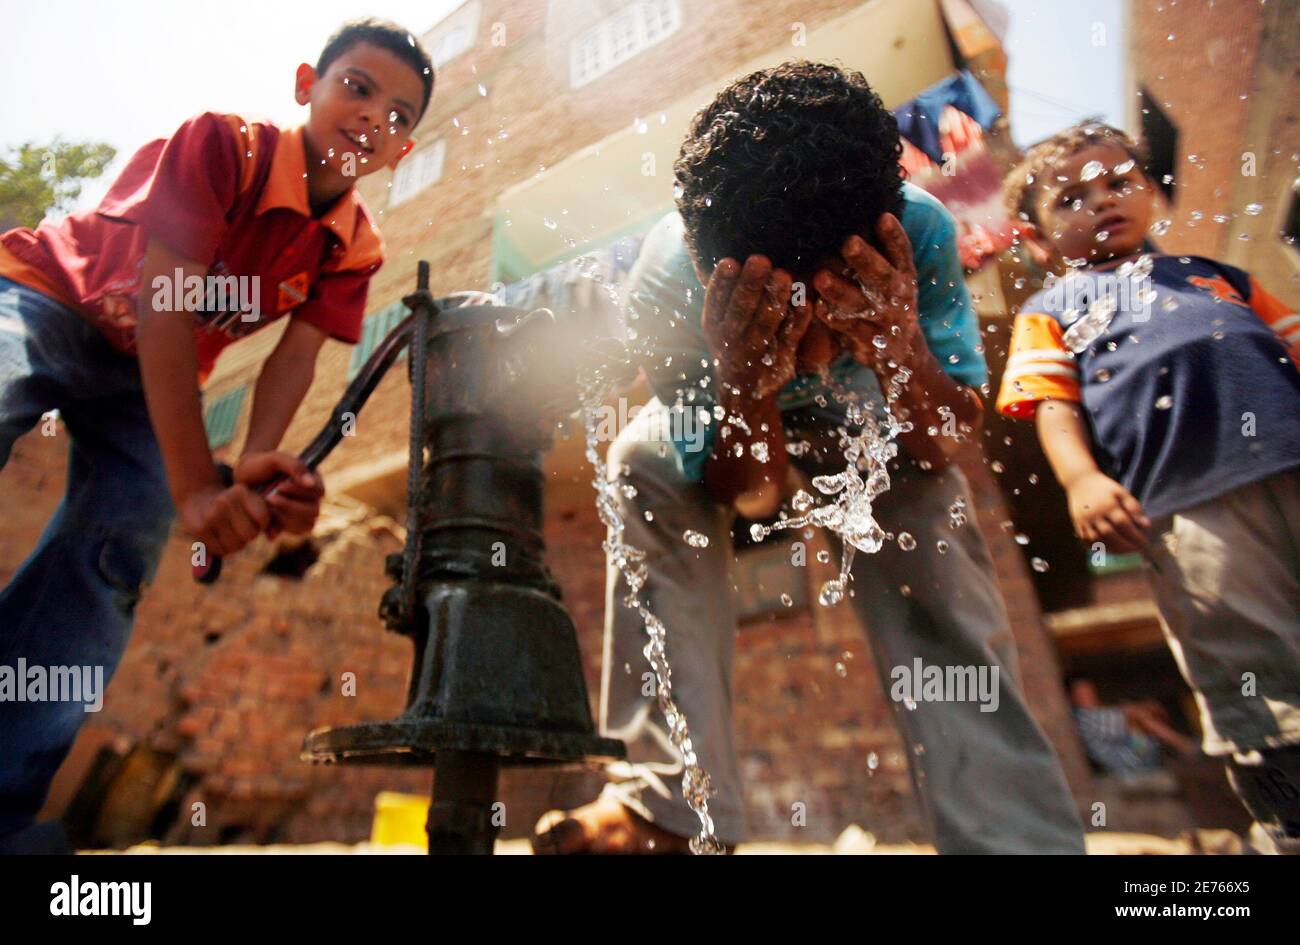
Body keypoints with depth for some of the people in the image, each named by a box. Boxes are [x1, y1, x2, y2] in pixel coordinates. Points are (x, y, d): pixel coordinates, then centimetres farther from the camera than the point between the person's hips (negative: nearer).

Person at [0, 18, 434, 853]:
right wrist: (195, 486, -43)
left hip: (153, 376, 5)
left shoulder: (355, 248, -10)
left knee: (116, 555, -13)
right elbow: (160, 308, -34)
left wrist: (259, 465, -39)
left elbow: (297, 355, -17)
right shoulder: (222, 146, -26)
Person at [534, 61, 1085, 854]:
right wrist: (745, 385, -50)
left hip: (878, 423, 0)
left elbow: (940, 452, -28)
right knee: (642, 466, -26)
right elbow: (752, 497, -29)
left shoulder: (919, 230, -35)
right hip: (732, 425, 1)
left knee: (929, 518, -28)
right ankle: (678, 802, -19)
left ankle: (1017, 833, -16)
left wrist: (903, 354, -49)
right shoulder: (664, 284, -36)